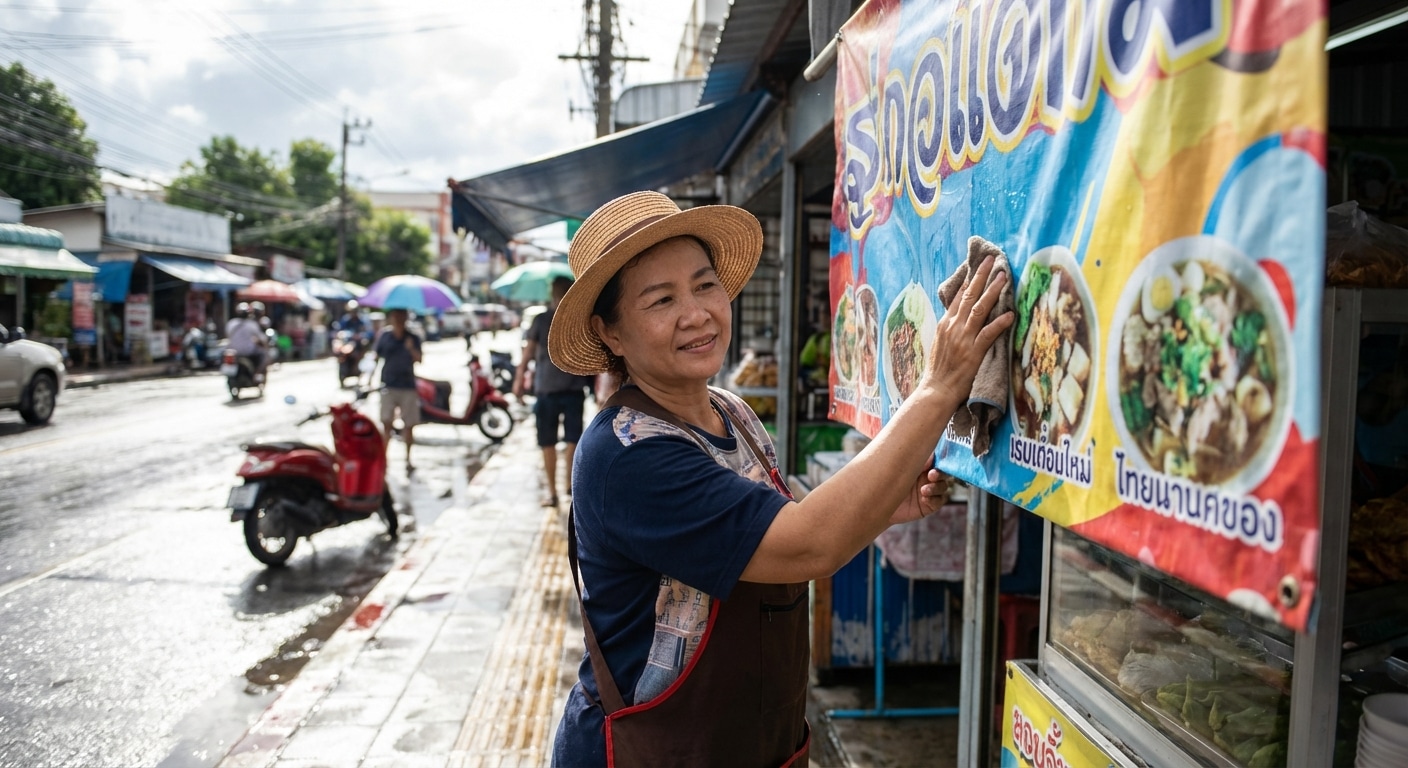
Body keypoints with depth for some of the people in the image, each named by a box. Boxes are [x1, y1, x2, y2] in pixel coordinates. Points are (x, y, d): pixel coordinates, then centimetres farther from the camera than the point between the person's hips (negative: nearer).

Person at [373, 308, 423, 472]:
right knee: (387, 423, -7)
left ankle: (408, 460, 18)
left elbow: (419, 360, -11)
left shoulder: (413, 338, 1)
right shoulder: (384, 336, 3)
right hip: (389, 386, 0)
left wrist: (411, 349, -30)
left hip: (408, 386, 1)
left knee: (409, 425, 5)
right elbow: (377, 357, 7)